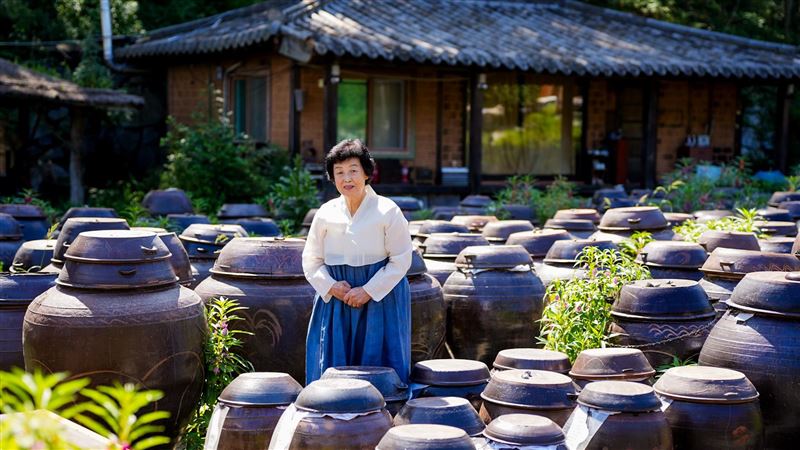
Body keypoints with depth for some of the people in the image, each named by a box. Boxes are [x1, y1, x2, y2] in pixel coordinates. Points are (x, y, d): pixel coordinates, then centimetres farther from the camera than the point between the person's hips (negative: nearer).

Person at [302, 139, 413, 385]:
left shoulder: (387, 211, -4)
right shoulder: (326, 214, 5)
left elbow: (401, 260, -5)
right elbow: (311, 261, 10)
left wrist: (368, 291, -12)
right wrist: (332, 287, -7)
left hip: (379, 298, -3)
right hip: (335, 300, 3)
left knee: (378, 369, -2)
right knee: (332, 371, 2)